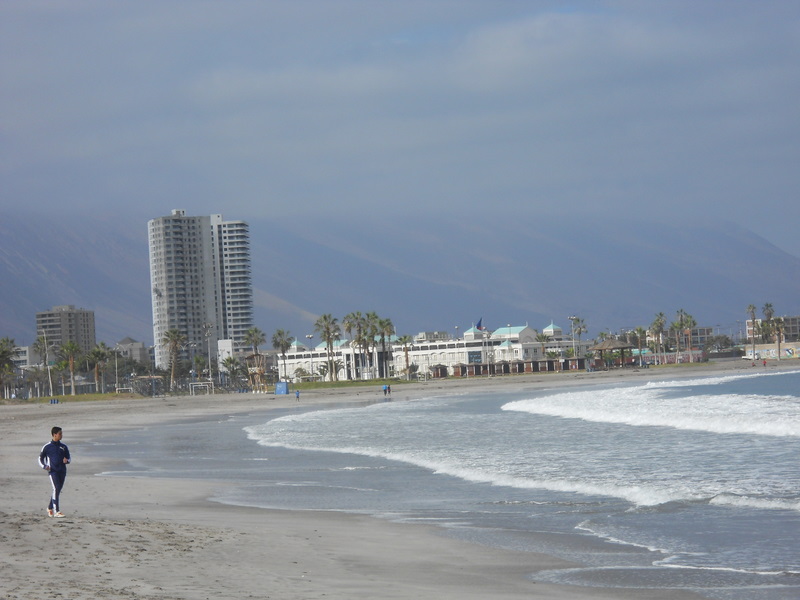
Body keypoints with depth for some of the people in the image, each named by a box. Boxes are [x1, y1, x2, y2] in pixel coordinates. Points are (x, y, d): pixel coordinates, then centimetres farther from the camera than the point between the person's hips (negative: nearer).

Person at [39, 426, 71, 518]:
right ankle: (57, 511, -20)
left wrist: (67, 460, -5)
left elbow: (69, 457, 20)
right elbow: (40, 458, 6)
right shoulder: (47, 447, 1)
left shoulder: (63, 446, 13)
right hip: (53, 470, -5)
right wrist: (44, 466, -12)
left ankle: (50, 508, 29)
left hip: (62, 471, 5)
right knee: (56, 489, -17)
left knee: (58, 490, 10)